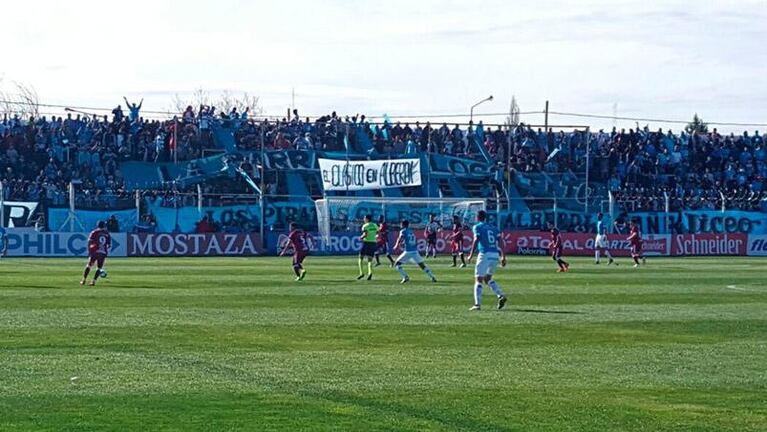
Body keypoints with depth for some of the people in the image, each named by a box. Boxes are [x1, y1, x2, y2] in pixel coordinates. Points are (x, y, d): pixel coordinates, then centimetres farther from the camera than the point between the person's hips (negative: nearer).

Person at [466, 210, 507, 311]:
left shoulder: (477, 227, 3)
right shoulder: (492, 227, 20)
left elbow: (476, 240, -11)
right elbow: (500, 242, 13)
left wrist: (471, 255, -11)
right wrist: (503, 256, 13)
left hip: (485, 254, -6)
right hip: (495, 254, 6)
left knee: (479, 280, -1)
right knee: (487, 278, 20)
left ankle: (477, 304, -8)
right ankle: (501, 296, 3)